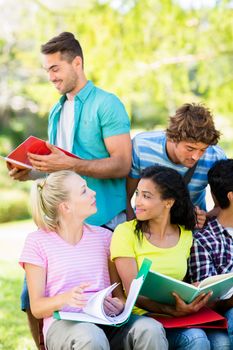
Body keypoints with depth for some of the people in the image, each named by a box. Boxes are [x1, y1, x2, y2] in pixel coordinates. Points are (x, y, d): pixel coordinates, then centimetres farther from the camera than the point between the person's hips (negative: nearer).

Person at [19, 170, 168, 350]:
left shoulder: (103, 236, 17)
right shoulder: (38, 241, 5)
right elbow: (37, 308, 3)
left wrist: (119, 304, -9)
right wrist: (65, 298, -19)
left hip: (106, 320, 3)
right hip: (64, 323, -3)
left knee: (151, 330, -30)